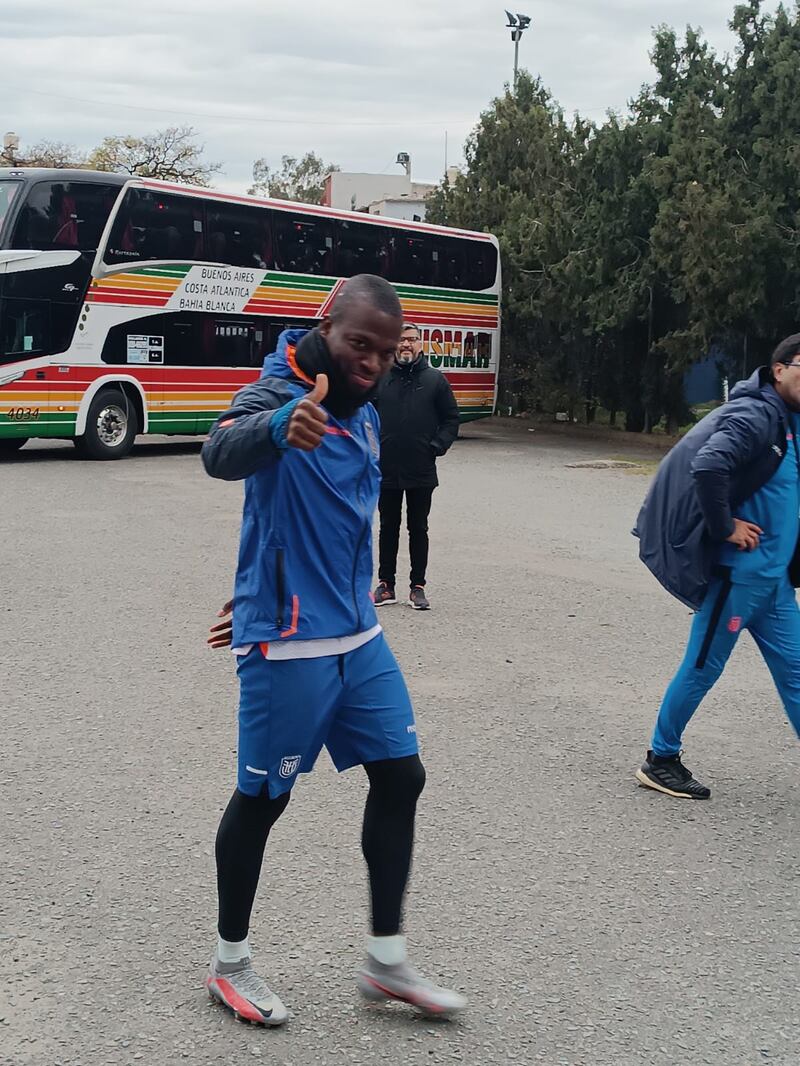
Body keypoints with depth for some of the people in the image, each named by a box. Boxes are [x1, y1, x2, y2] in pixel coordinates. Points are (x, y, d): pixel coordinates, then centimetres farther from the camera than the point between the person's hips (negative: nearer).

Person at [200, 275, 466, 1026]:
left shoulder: (364, 416, 10)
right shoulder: (277, 395, -15)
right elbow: (220, 453, -39)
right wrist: (278, 425, -60)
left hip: (358, 634, 8)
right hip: (287, 645, -8)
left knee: (400, 776, 9)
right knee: (262, 797, 5)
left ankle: (386, 960, 22)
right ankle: (229, 964, 24)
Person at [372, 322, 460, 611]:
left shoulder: (435, 380, 2)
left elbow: (451, 419, 4)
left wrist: (437, 446, -8)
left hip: (421, 471, -1)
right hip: (386, 471, 1)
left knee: (418, 529, 7)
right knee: (388, 528, 10)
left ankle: (417, 587, 15)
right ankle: (386, 585, 18)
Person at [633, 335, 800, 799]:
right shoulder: (756, 414, -15)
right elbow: (708, 466, -31)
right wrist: (724, 528, -20)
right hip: (741, 569, -9)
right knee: (703, 667, 2)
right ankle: (660, 761, 17)